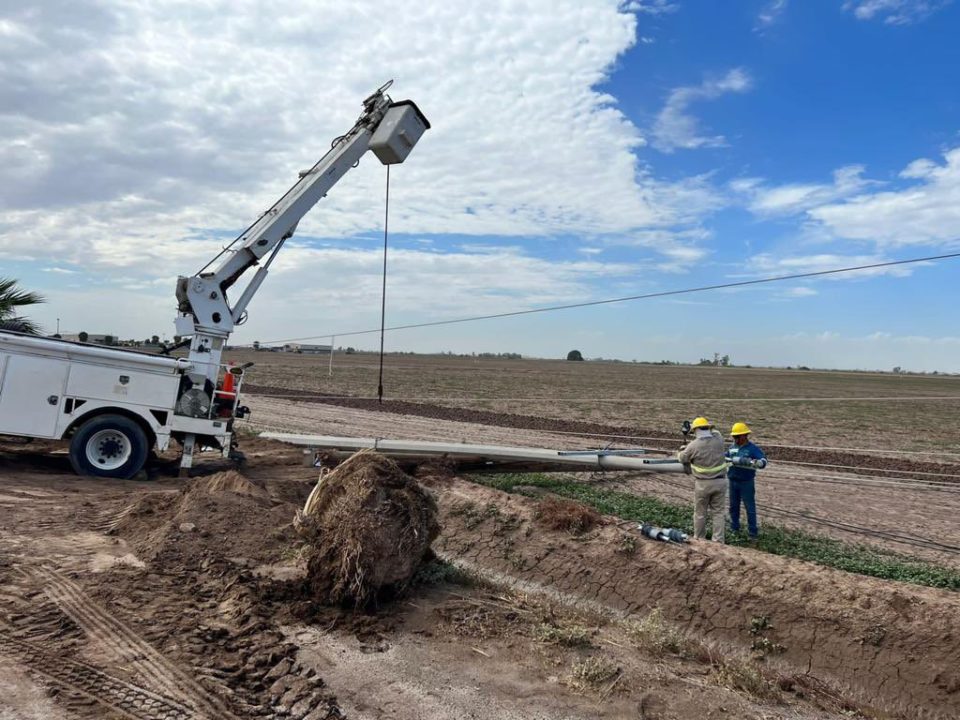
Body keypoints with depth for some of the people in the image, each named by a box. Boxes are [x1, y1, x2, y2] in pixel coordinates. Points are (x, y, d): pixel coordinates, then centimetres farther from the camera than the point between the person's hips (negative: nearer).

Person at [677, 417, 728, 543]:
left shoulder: (693, 445, -15)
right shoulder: (718, 439, -6)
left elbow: (682, 458, 4)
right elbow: (714, 432, 20)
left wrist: (682, 450, 25)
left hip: (702, 484, -3)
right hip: (720, 482, 3)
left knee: (700, 513, 14)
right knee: (718, 512, 12)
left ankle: (699, 539, 28)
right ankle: (718, 540, 13)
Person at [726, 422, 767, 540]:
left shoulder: (752, 448, -12)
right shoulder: (732, 447, 5)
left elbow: (763, 462, -22)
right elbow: (724, 458, 20)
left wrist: (750, 462, -38)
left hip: (746, 483, -6)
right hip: (733, 482, 6)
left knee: (750, 507, 0)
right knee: (733, 506, 15)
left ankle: (753, 532, 8)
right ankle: (734, 528, 28)